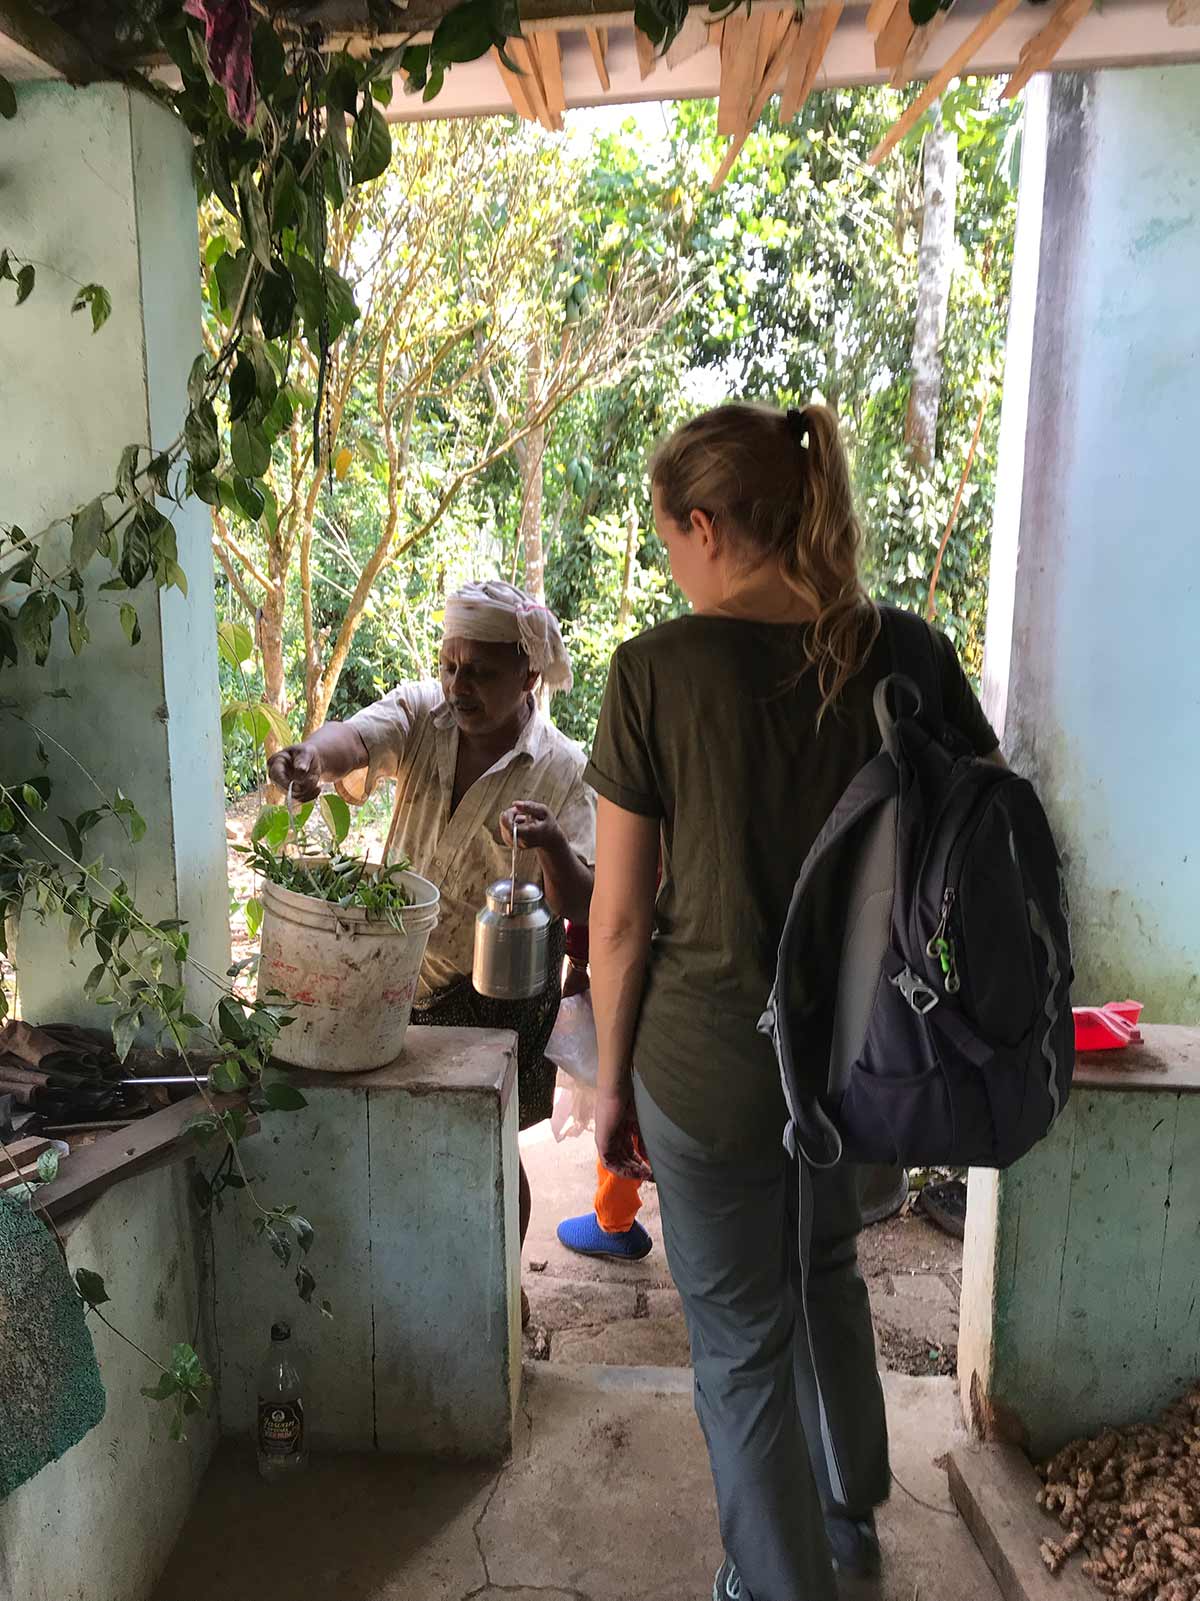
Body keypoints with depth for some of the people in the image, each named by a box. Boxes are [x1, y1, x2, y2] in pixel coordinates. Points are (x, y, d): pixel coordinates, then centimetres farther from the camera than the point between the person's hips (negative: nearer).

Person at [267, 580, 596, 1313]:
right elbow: (355, 737, -28)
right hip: (402, 967, 4)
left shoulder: (563, 769, -15)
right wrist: (311, 754, -51)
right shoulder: (422, 713, -7)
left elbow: (581, 908, -21)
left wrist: (552, 844, -41)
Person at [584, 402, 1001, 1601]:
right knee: (827, 1273, 31)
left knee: (741, 1340, 17)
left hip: (711, 1070, -4)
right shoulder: (906, 657, -7)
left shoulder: (658, 670, -16)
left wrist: (612, 1079, 1)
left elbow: (620, 919, -12)